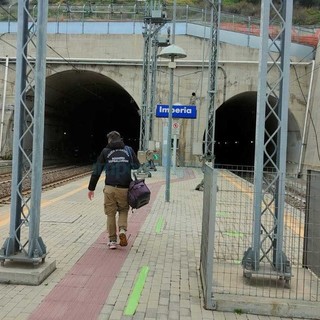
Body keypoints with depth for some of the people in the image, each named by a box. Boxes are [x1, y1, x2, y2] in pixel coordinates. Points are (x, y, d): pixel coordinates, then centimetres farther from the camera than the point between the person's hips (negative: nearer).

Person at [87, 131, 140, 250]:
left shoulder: (105, 151, 7)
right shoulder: (129, 150, 11)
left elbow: (96, 171, 7)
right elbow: (137, 168, 8)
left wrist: (91, 188, 11)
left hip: (110, 188, 0)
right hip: (124, 189, 1)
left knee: (110, 214, 10)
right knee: (123, 210, 18)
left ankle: (112, 240, 11)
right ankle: (122, 230, -6)